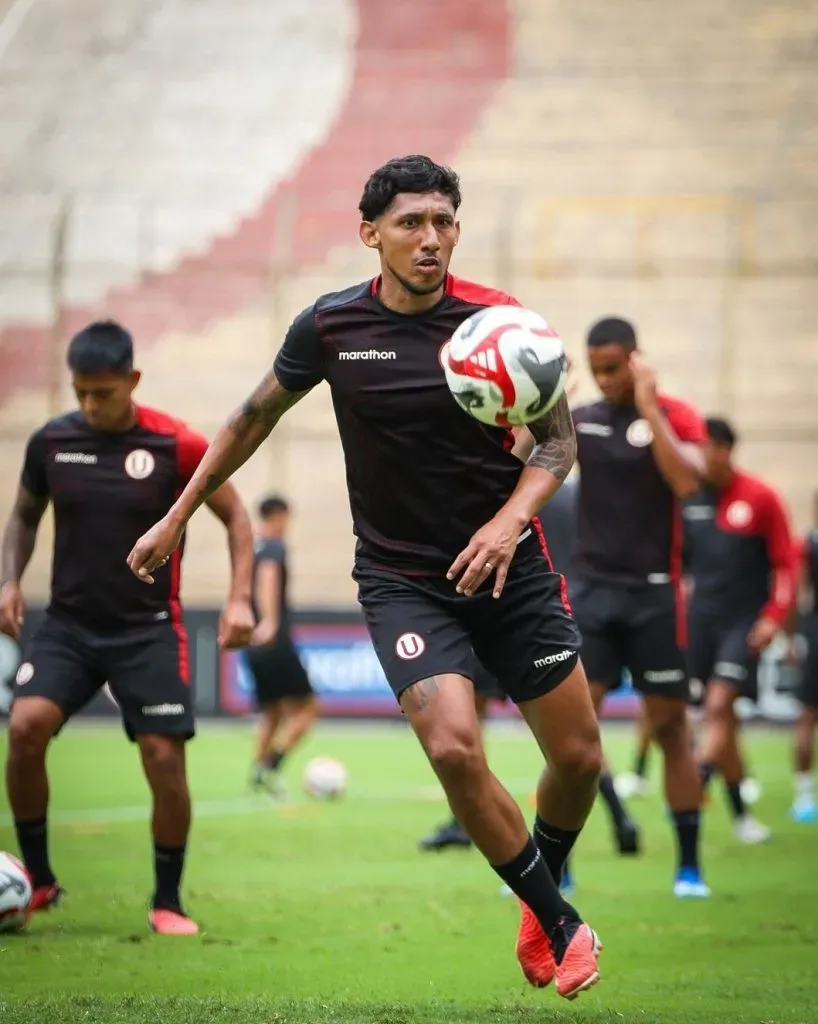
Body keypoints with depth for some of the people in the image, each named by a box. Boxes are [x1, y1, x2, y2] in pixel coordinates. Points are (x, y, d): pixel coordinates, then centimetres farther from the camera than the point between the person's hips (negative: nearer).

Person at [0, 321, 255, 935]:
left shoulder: (176, 446, -9)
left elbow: (236, 517, 1)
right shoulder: (51, 442, -1)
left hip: (149, 630, -2)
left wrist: (240, 599, -10)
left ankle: (168, 902, 11)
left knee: (165, 757, -8)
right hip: (68, 623, 2)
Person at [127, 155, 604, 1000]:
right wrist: (177, 517, 16)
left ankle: (540, 896, 35)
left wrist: (509, 522, -19)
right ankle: (559, 922, -2)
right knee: (454, 748, -22)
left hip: (508, 570, 1)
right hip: (400, 576, -1)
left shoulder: (499, 322, -8)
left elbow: (558, 438, 0)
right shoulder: (330, 326, -5)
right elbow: (256, 416, 11)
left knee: (577, 757, 3)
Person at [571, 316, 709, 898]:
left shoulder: (675, 417, -4)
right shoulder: (580, 420, 8)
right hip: (593, 591, 3)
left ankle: (690, 866, 11)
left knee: (671, 728, 3)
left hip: (655, 594, -3)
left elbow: (688, 482, -21)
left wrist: (648, 409, -21)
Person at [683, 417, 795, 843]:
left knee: (719, 705, -17)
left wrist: (773, 617, -14)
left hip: (744, 621, -4)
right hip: (701, 619, 4)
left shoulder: (760, 498, -6)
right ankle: (740, 815, 14)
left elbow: (785, 563, -3)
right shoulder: (688, 499, 5)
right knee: (720, 717, 5)